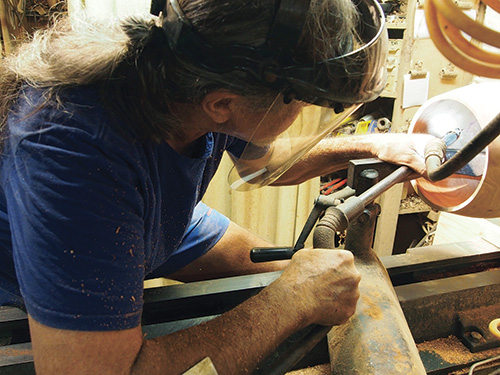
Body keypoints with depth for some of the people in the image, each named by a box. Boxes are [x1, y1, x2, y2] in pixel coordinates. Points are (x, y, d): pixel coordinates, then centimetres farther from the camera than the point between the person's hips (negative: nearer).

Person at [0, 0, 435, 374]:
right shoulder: (72, 153, -44)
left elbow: (260, 162, -1)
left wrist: (370, 146, -6)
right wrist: (294, 299, -36)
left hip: (161, 223, 5)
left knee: (281, 270, 5)